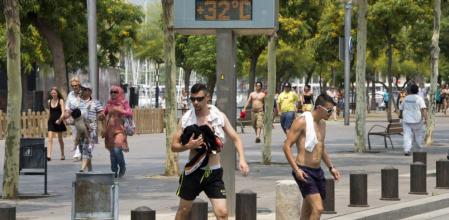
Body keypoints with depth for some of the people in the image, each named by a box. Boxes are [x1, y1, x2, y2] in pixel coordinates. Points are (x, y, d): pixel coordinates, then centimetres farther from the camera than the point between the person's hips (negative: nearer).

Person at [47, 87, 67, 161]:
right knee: (50, 139, -11)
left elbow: (63, 112, -12)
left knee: (60, 139, 12)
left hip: (58, 122, -3)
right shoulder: (49, 101, 7)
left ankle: (62, 155, 26)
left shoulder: (60, 101, -5)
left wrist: (60, 119, -27)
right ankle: (49, 155, -19)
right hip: (51, 121, 3)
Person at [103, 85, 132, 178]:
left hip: (119, 129, -4)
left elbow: (130, 113, -10)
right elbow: (104, 113, 17)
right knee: (112, 151, 5)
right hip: (110, 129, 4)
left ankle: (122, 167, 7)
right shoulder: (109, 103, 12)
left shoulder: (123, 103, 0)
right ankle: (114, 171, 15)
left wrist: (120, 110, -21)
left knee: (117, 149, -17)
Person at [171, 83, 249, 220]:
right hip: (193, 172, 1)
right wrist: (188, 146, -20)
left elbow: (235, 138, 3)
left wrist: (241, 159, -12)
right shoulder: (186, 119, -4)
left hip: (214, 173, -1)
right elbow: (174, 146, 1)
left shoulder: (219, 116, -4)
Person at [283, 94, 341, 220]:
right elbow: (287, 146, -14)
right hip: (304, 172, -8)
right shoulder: (302, 122, -12)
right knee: (318, 208, -20)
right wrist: (296, 169, -21)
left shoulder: (322, 124, 14)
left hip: (317, 171, 8)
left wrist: (331, 167, 20)